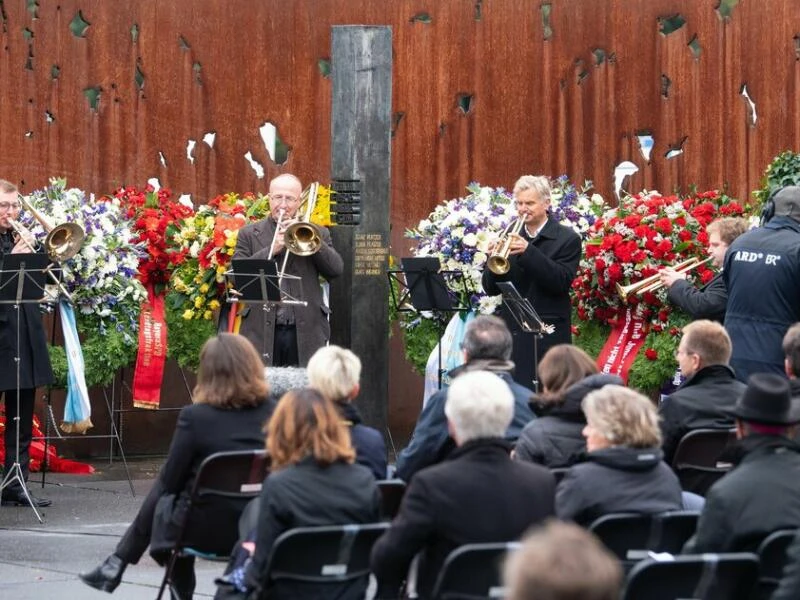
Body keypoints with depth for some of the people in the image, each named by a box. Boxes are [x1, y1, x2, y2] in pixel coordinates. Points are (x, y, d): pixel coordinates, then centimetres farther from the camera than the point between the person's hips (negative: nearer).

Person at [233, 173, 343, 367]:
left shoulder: (317, 233, 13)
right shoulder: (249, 234, 10)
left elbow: (336, 270, 0)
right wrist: (271, 249, -10)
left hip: (306, 331, 1)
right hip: (262, 332, -1)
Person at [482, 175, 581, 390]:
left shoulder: (567, 239, 1)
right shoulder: (510, 239, 12)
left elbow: (561, 282, -12)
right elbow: (491, 288, 8)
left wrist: (527, 251, -21)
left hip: (547, 336, -4)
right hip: (513, 333, 4)